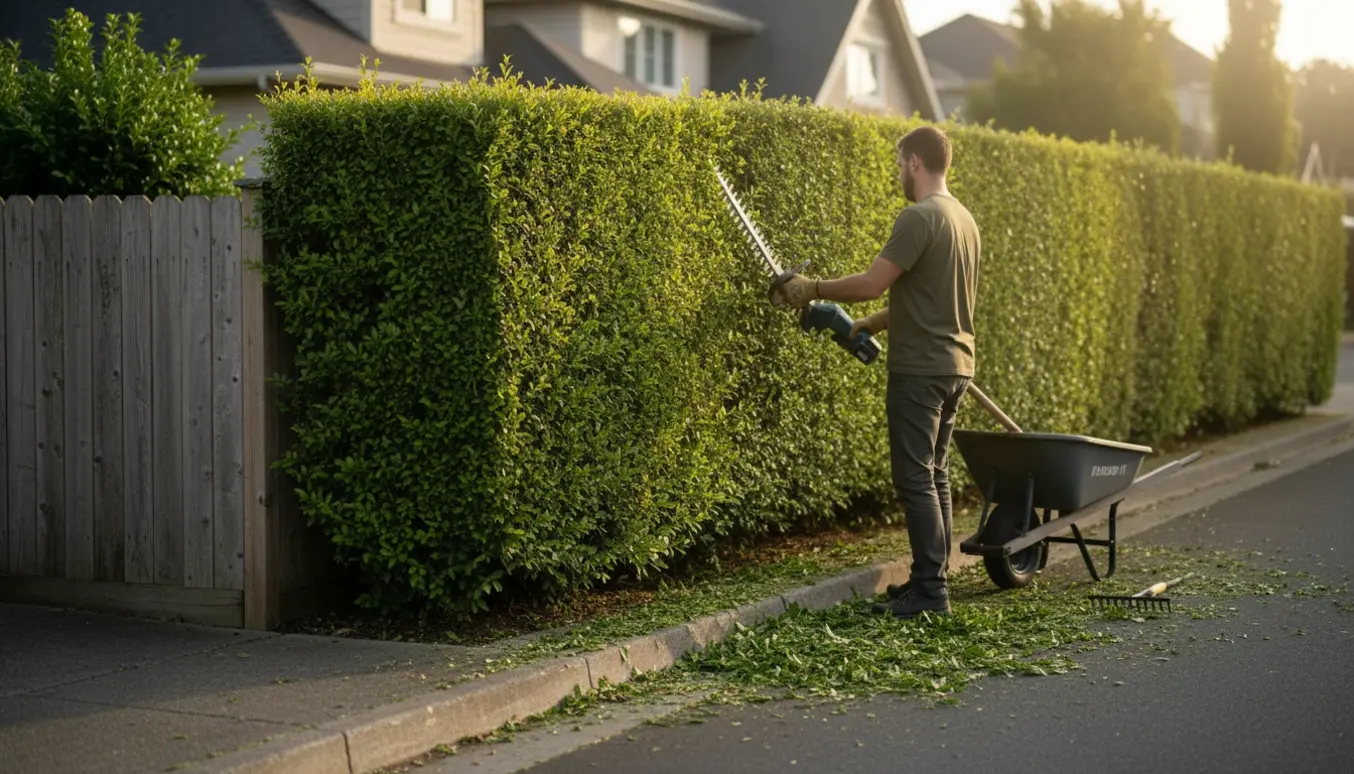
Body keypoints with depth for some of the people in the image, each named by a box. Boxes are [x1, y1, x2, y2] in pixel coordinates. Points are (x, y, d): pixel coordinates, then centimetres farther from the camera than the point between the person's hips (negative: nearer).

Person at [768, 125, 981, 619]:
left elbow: (872, 284, -19)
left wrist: (811, 290, -6)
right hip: (955, 365, 10)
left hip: (920, 369, -10)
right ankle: (930, 581, 19)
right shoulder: (964, 219, 14)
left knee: (916, 480, -6)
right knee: (934, 476, 14)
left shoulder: (920, 218, -16)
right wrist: (876, 323, 21)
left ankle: (929, 591, -5)